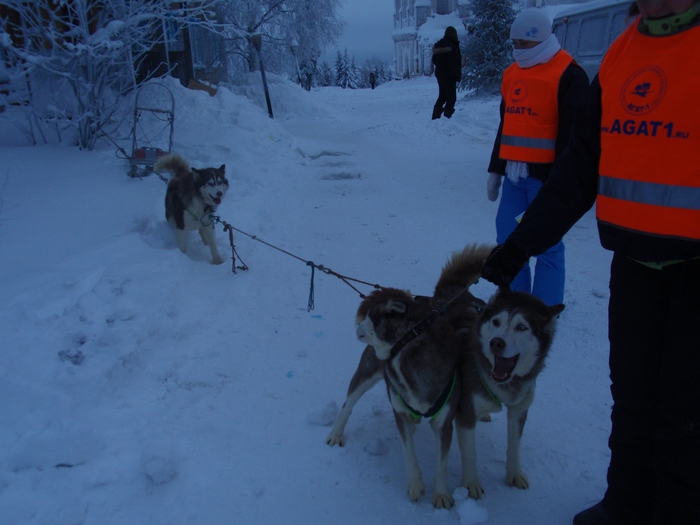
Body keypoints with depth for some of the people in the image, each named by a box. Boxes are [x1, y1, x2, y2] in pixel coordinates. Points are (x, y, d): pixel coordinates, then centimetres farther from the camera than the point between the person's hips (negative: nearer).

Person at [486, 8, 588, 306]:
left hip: (546, 175, -8)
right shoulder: (513, 74, 16)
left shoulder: (568, 75, -8)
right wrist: (495, 169, 21)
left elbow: (571, 134, -13)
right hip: (514, 174, 8)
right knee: (507, 238, 11)